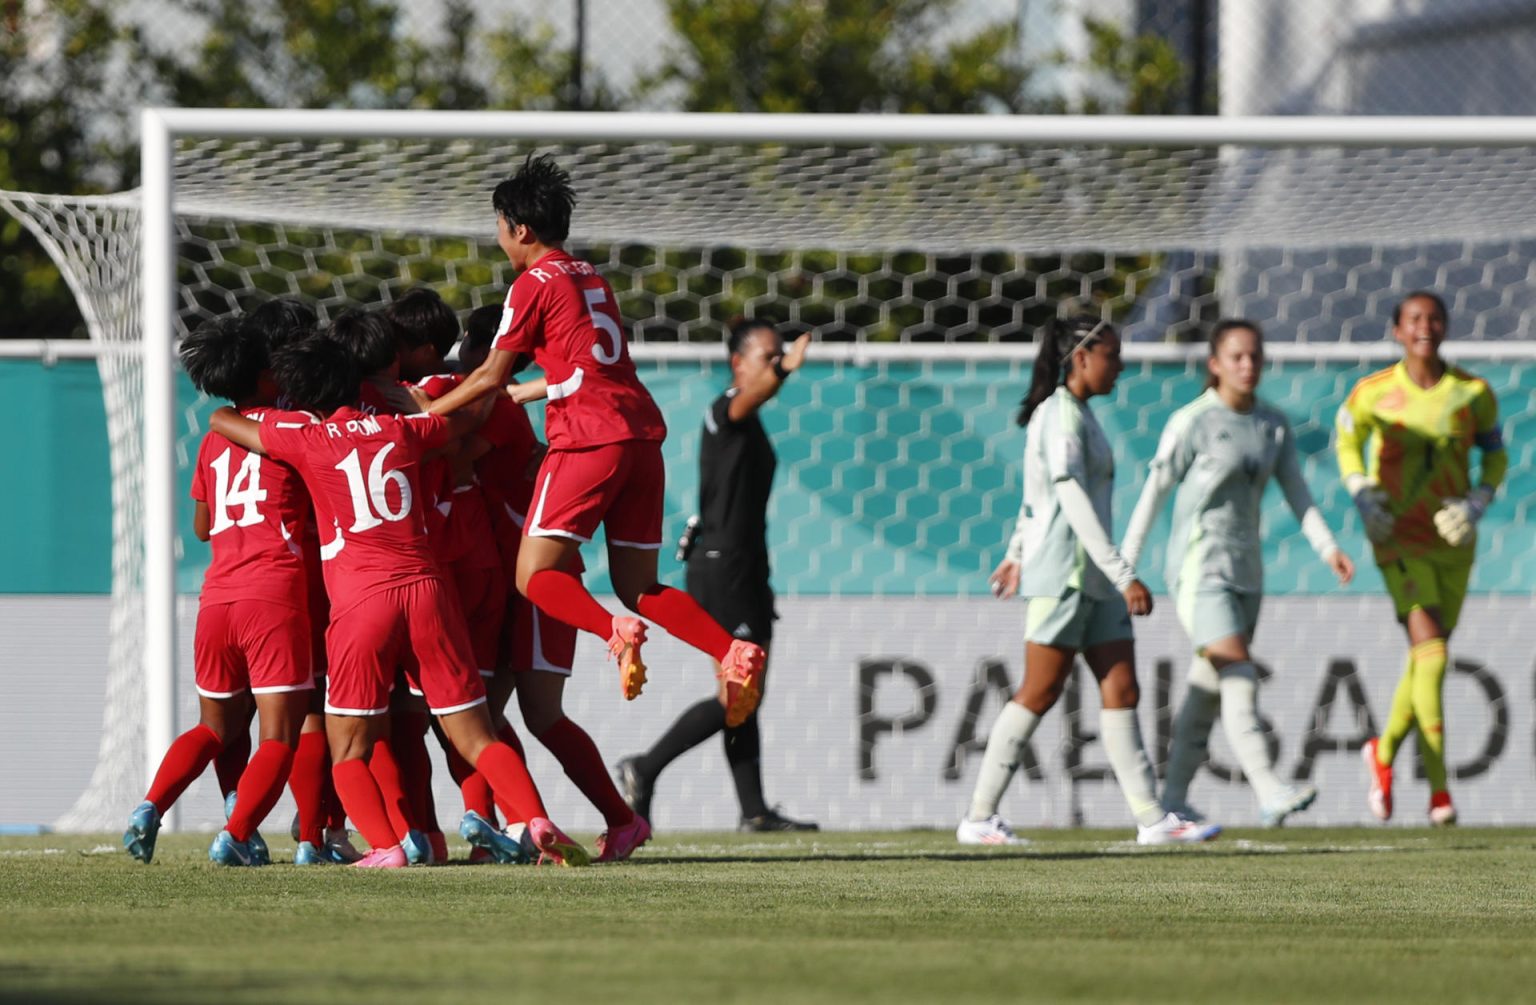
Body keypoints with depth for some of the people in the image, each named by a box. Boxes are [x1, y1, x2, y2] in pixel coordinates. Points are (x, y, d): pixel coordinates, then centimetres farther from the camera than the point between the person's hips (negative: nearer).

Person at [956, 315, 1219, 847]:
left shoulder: (1076, 413, 16)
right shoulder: (1060, 417, -14)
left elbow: (1038, 490, 28)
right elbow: (1072, 497, -23)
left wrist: (1017, 553, 37)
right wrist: (1123, 574, -28)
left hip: (1092, 579, 9)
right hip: (1062, 569, -9)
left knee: (1122, 691, 2)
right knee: (1040, 693, -5)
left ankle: (1150, 817, -1)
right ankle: (979, 818, 1)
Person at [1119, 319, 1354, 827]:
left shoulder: (1273, 425, 8)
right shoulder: (1191, 423, -9)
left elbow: (1296, 494, 8)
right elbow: (1153, 494, -5)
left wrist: (1328, 548, -7)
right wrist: (1123, 570, -4)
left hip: (1245, 570, 7)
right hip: (1198, 569, -7)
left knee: (1208, 691, 10)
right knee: (1239, 677, -19)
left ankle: (1173, 797, 19)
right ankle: (1270, 793, -28)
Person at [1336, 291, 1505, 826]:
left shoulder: (1473, 393, -4)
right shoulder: (1374, 392, -7)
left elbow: (1495, 452, 10)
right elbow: (1347, 436, 12)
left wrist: (1478, 503, -7)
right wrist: (1363, 496, -3)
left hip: (1451, 540, 3)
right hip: (1399, 540, -3)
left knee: (1426, 660, 12)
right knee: (1431, 651, -18)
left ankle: (1384, 751, 40)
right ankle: (1438, 790, -18)